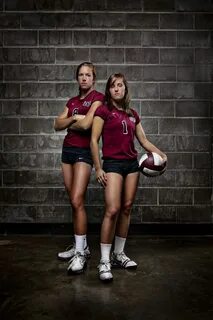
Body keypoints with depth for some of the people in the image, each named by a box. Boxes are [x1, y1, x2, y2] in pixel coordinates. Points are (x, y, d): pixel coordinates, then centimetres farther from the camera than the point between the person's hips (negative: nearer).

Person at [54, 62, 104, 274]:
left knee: (77, 201, -14)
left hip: (84, 151, -7)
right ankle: (81, 246, 21)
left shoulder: (97, 97, -3)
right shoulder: (72, 101, 18)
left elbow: (86, 124, -17)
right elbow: (57, 124, 7)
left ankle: (80, 253, -5)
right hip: (67, 150, 7)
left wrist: (69, 124, 1)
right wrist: (74, 117, -9)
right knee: (74, 202, 9)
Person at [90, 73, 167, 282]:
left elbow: (144, 141, 18)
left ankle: (119, 254, 20)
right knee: (113, 209, -15)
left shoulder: (132, 114, 16)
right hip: (113, 163, -6)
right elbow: (94, 140, -4)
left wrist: (161, 154, 1)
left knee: (126, 209, 7)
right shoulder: (103, 110, 0)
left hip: (132, 163, 6)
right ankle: (104, 261, -6)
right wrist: (98, 168, -10)